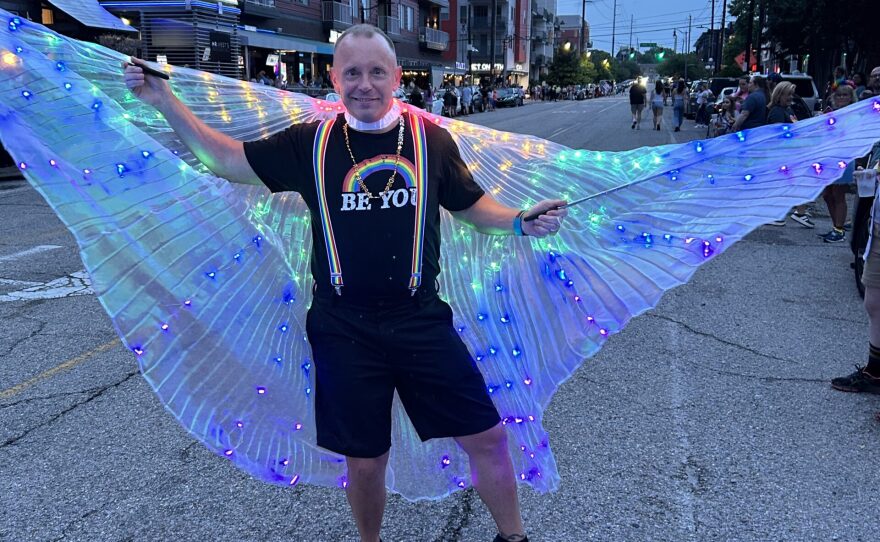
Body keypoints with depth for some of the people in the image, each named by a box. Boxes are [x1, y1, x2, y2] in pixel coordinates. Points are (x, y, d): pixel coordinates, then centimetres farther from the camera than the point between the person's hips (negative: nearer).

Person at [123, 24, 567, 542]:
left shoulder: (430, 138, -1)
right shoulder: (312, 142, -1)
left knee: (487, 437, 5)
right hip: (344, 333, 0)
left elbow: (471, 204, 10)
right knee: (365, 463, 13)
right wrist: (166, 101, 4)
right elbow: (229, 159, 8)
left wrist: (520, 222, -8)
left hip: (422, 321, 1)